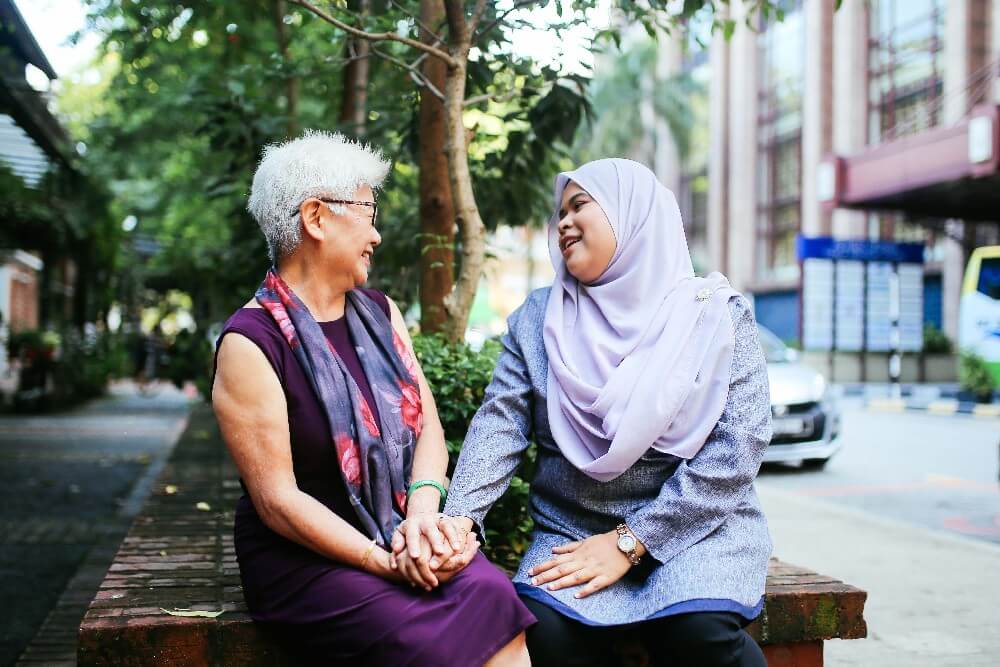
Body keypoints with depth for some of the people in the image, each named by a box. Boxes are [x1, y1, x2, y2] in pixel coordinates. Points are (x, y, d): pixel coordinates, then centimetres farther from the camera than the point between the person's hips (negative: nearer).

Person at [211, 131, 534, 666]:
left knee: (493, 601, -23)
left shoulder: (381, 313, 11)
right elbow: (276, 499, -15)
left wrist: (422, 515, -15)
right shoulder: (251, 342, -10)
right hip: (307, 556, -5)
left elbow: (428, 425, 4)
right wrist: (387, 563, -20)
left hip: (401, 536, 5)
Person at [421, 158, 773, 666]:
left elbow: (737, 443, -10)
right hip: (570, 529, 2)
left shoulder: (717, 313, -2)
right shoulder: (539, 317, 7)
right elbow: (501, 421, -3)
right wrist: (460, 516, -22)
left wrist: (629, 541, -16)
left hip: (695, 526, -2)